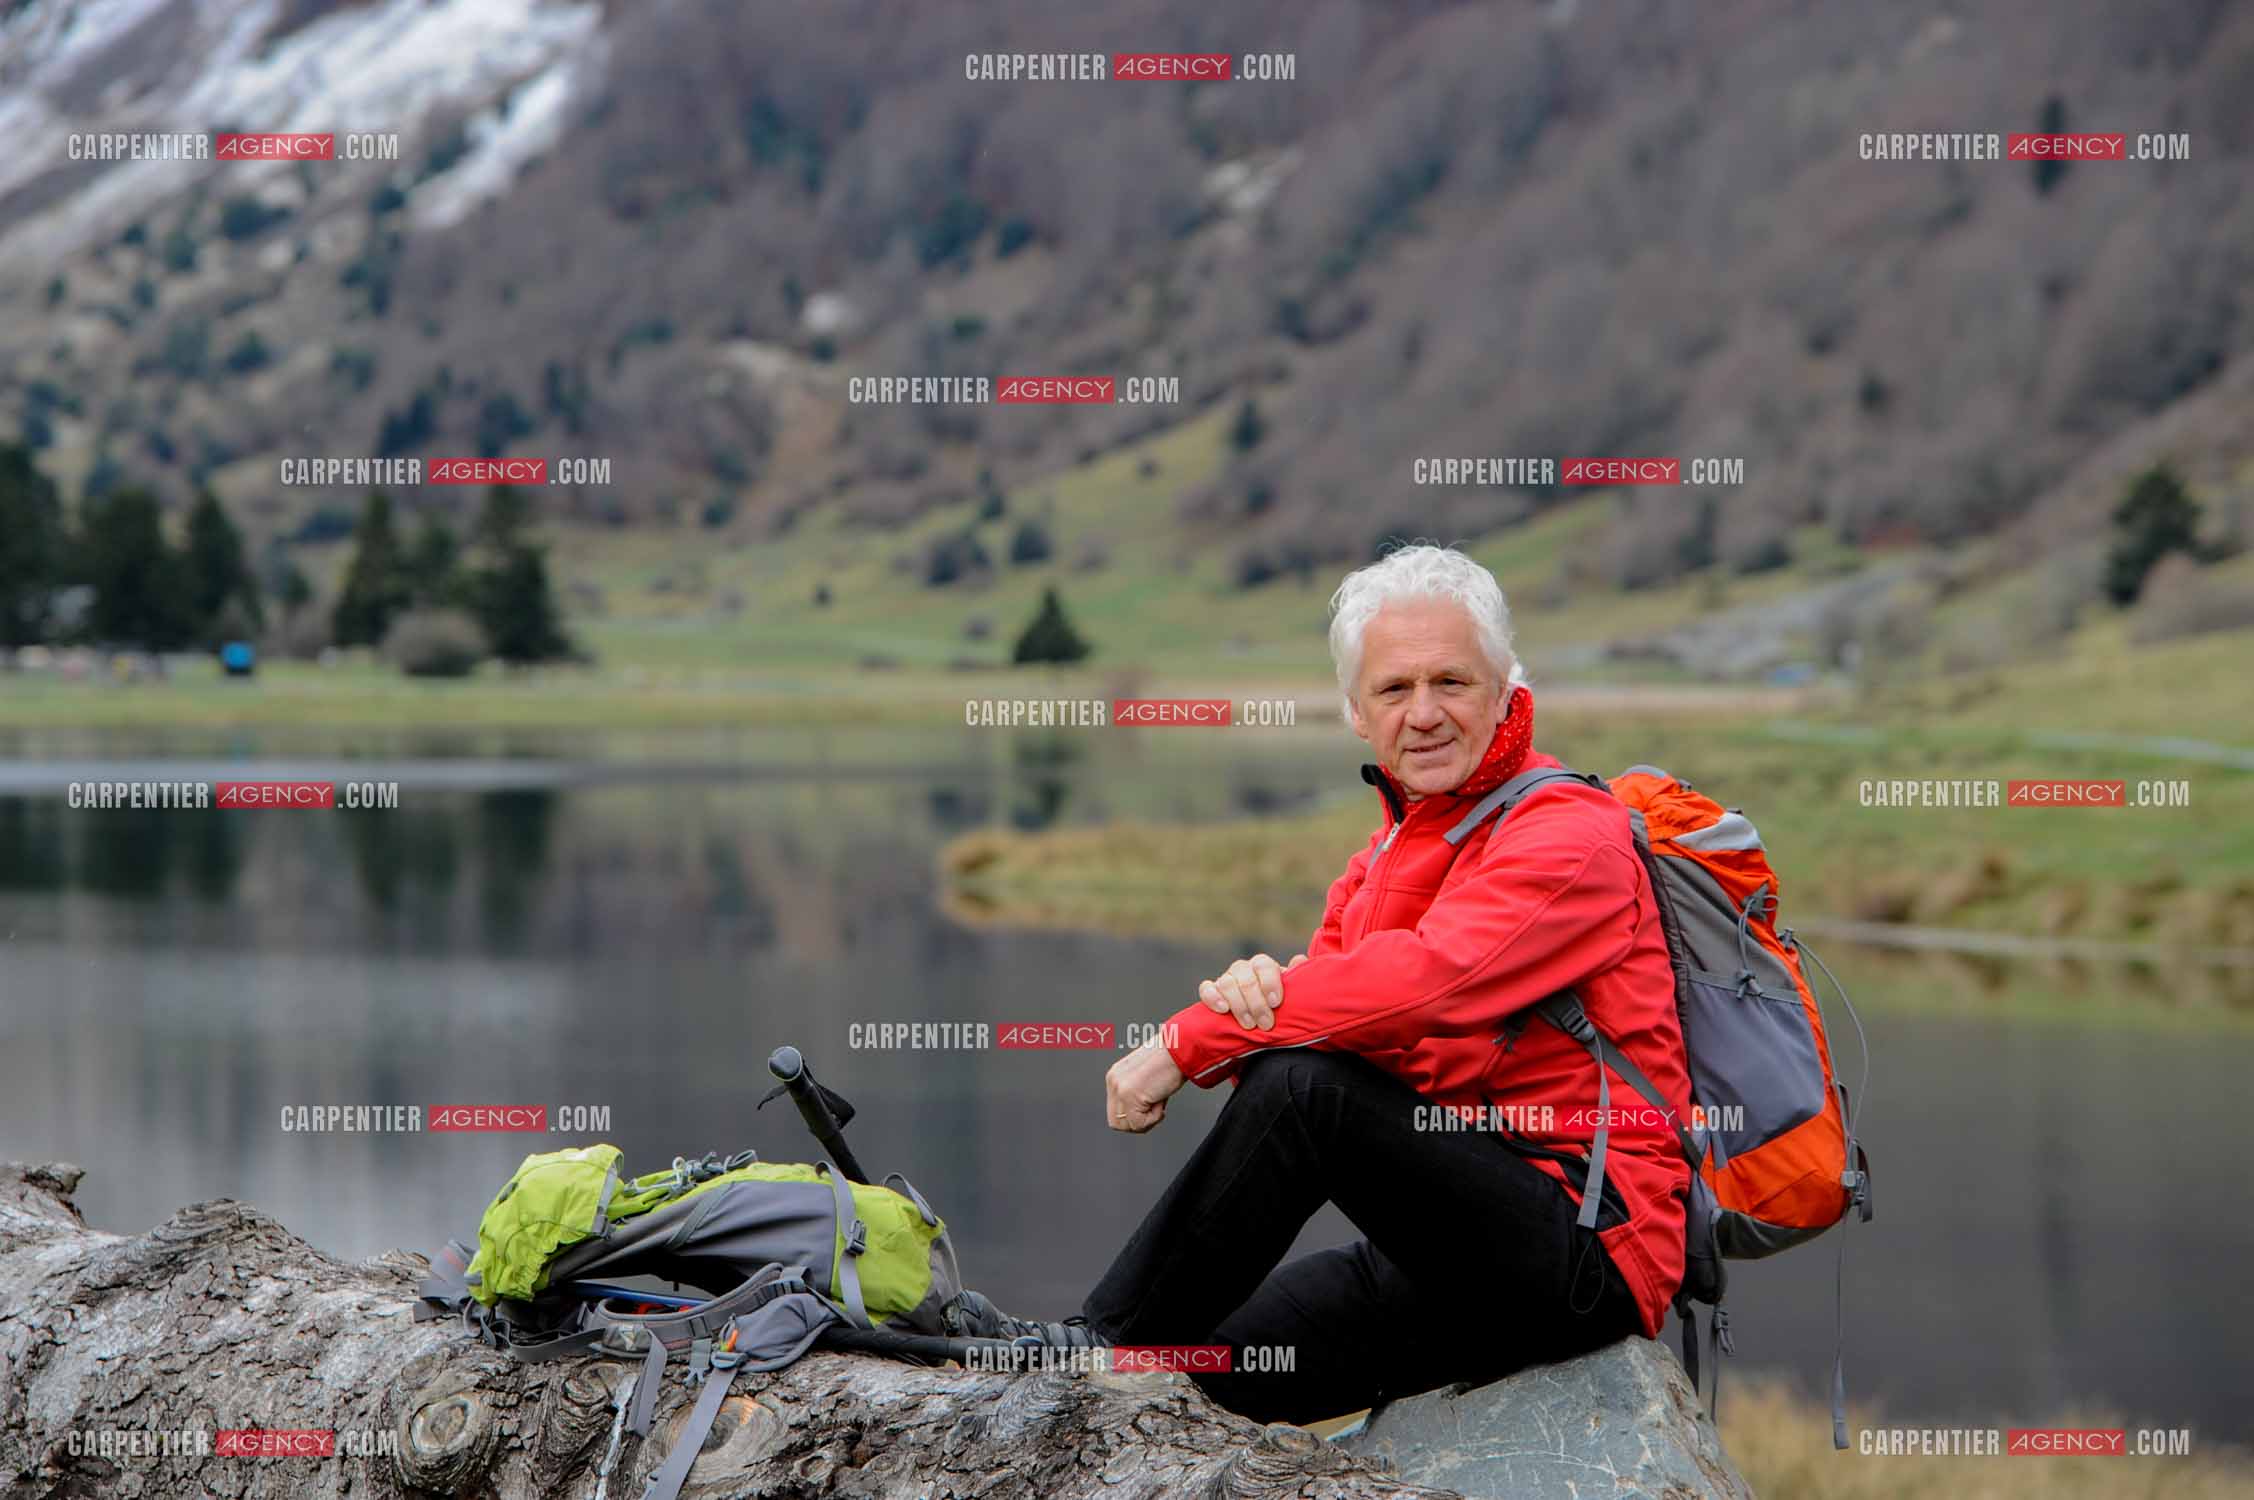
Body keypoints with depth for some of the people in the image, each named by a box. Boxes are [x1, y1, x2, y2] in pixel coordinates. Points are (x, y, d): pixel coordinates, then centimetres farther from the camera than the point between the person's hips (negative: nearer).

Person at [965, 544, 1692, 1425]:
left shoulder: (1570, 837, -11)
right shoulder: (1392, 851, 18)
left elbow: (1422, 983, -27)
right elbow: (1328, 994, 5)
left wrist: (1186, 1042, -22)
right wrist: (1253, 996, -22)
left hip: (1589, 1250, -8)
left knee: (1303, 1088, -26)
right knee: (1197, 1370, 2)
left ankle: (1103, 1345, -15)